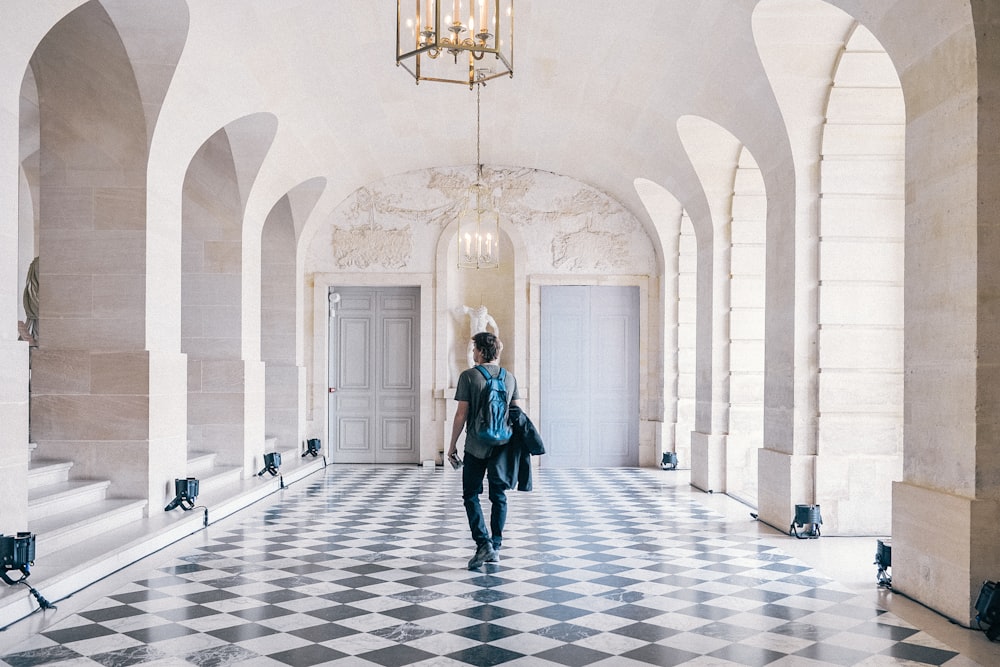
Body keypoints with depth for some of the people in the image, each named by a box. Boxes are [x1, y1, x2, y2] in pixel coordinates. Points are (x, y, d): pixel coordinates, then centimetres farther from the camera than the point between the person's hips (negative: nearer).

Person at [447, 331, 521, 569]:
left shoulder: (468, 376, -8)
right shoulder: (510, 377, 5)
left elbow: (461, 414, -10)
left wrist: (453, 443, 0)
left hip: (476, 447, -4)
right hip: (502, 447, 4)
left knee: (471, 495, 6)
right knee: (499, 496, 12)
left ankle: (483, 543, -7)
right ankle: (495, 547, 17)